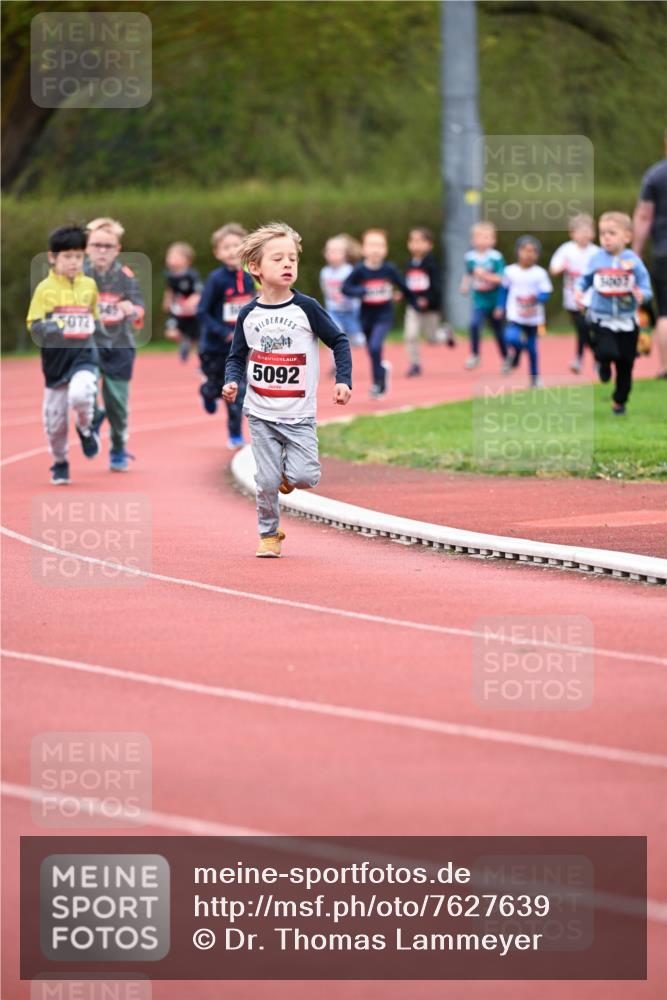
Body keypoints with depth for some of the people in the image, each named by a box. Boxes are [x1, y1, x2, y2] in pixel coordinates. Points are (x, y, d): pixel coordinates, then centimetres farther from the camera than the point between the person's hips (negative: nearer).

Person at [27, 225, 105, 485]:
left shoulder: (89, 285, 6)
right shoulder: (45, 288, -4)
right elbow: (34, 325, -7)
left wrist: (93, 328, 7)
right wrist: (50, 328, -24)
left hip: (84, 355, 0)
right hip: (56, 359, 0)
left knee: (80, 395, -30)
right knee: (55, 418, 6)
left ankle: (86, 428, 3)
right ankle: (60, 463, 31)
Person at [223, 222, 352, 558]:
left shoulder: (306, 308, -5)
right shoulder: (248, 314, 1)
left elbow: (339, 341, 2)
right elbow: (237, 357, 11)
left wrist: (343, 380, -9)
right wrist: (232, 381, -8)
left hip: (299, 415, -1)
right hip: (261, 414, 1)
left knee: (304, 477, -13)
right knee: (267, 482, -3)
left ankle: (289, 475, 22)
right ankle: (269, 535, 16)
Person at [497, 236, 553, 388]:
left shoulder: (540, 273, -6)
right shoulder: (510, 271, -2)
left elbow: (545, 294, -6)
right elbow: (504, 290, 12)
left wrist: (537, 298, -26)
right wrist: (500, 307, 10)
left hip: (533, 318, 0)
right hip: (515, 316, 0)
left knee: (532, 348, 8)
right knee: (512, 338, -26)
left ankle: (535, 377, 27)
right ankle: (513, 356, 9)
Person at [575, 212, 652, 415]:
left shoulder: (633, 261, -9)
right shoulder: (596, 260, -4)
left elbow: (646, 289, -7)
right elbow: (585, 279, 11)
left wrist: (641, 295, -28)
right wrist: (579, 290, -8)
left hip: (626, 321, 1)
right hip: (601, 319, -1)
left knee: (625, 365, 9)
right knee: (607, 352, -25)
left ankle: (620, 401, 30)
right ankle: (604, 364, 13)